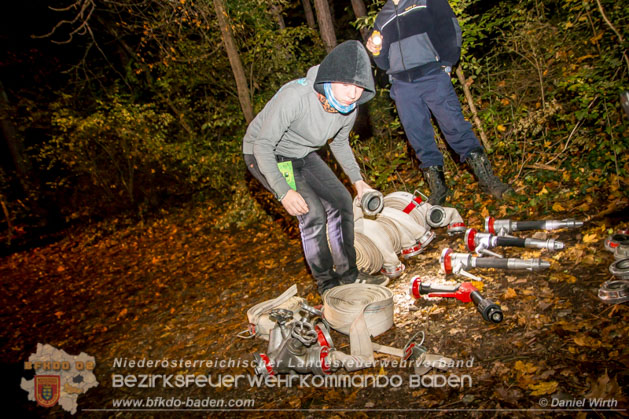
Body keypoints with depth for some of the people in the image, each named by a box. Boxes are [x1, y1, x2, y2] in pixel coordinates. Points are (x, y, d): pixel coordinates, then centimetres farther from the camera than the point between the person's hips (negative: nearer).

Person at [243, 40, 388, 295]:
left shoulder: (349, 107, -13)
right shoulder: (296, 96, -35)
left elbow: (339, 142, 8)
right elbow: (263, 145, -30)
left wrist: (357, 180, 1)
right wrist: (284, 191, -38)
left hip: (301, 155, 7)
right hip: (265, 156, -7)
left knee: (341, 201, -1)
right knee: (313, 212, -18)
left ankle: (348, 274, 14)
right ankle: (327, 283, 1)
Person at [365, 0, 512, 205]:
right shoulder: (382, 17, 19)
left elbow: (451, 30, 5)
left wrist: (446, 65, -2)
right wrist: (377, 52, 1)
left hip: (432, 76, -4)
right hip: (402, 85, 4)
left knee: (454, 125, -13)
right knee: (419, 138, 1)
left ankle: (487, 178, -7)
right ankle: (437, 187, 10)